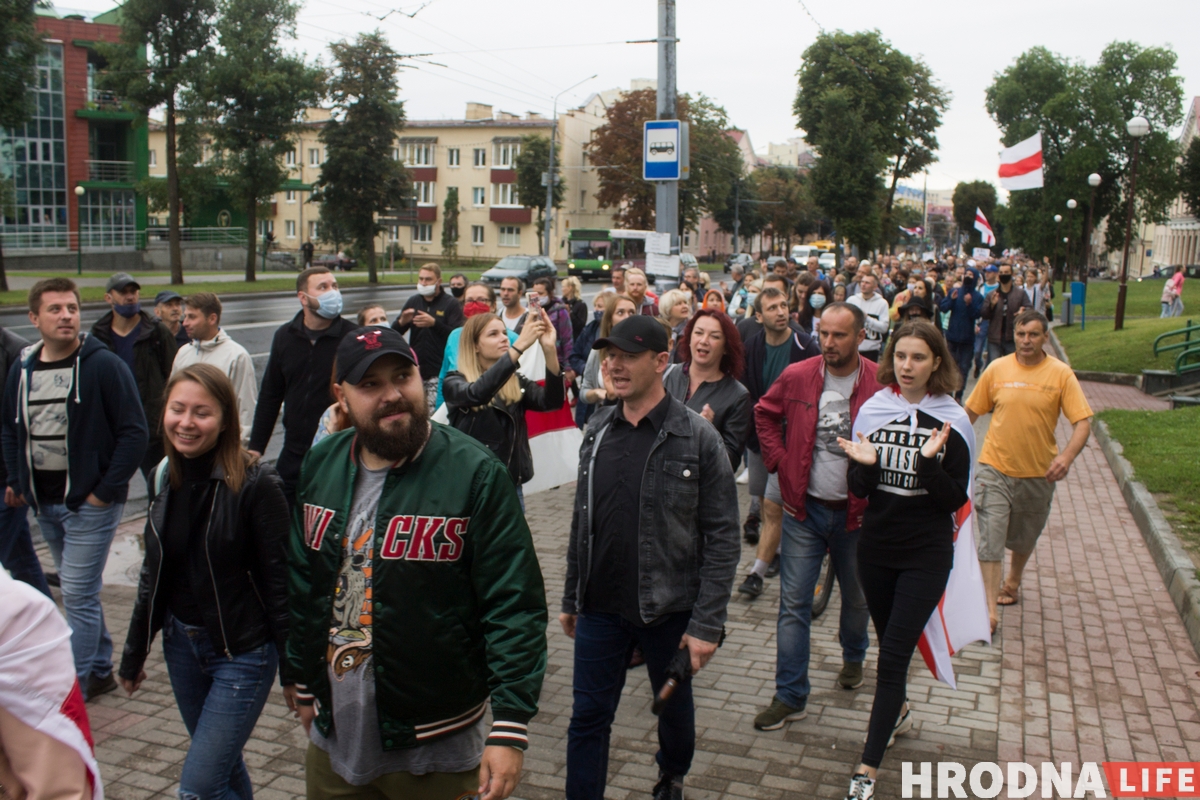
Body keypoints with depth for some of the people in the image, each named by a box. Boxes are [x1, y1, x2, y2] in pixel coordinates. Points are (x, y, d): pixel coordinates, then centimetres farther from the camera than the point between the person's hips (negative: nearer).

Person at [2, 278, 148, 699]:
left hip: (90, 502, -7)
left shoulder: (104, 365, -12)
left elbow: (134, 433, -13)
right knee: (79, 593, 17)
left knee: (78, 594, -5)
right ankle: (100, 671, 30)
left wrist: (106, 491, -15)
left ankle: (75, 685, 4)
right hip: (44, 503, 7)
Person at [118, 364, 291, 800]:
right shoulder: (164, 478, 1)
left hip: (242, 653, -6)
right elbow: (154, 573, 11)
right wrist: (134, 655, 16)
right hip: (181, 645, 6)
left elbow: (280, 581, -16)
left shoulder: (255, 482, -19)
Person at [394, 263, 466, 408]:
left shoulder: (451, 304, -1)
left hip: (439, 372, -5)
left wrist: (434, 323, -23)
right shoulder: (413, 301, 14)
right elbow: (394, 333, 12)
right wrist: (402, 322, -10)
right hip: (415, 369, 5)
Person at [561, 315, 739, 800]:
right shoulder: (597, 429, 2)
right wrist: (571, 597, 11)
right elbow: (582, 520, 9)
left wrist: (707, 623, -15)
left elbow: (722, 536, -12)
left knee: (674, 708, 19)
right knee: (588, 717, 7)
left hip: (669, 610, -2)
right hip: (600, 609, 3)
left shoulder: (697, 438, -13)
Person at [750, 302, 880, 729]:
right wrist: (779, 460, 2)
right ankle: (790, 696, 9)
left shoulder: (881, 385, -13)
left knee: (857, 597, 20)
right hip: (804, 508, 1)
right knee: (794, 603, 1)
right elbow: (765, 413, 11)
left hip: (856, 513, -1)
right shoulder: (797, 377, -5)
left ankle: (853, 657, 49)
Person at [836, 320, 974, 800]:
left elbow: (956, 499, -9)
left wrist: (929, 462, -25)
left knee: (893, 655, -6)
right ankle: (899, 712, 48)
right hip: (877, 548, 3)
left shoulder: (951, 421, -7)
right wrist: (864, 465, -20)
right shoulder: (872, 410, -1)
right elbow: (859, 490, 1)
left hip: (926, 555, -3)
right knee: (889, 644, 20)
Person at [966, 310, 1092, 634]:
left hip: (1039, 473, 1)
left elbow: (1083, 422, -12)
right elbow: (971, 412, 5)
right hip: (996, 468, -1)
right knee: (991, 537, -10)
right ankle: (990, 608, -9)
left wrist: (1067, 456, -28)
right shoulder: (997, 368, -4)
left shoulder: (1061, 374, -8)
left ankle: (1012, 582, 47)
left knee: (1025, 537, 21)